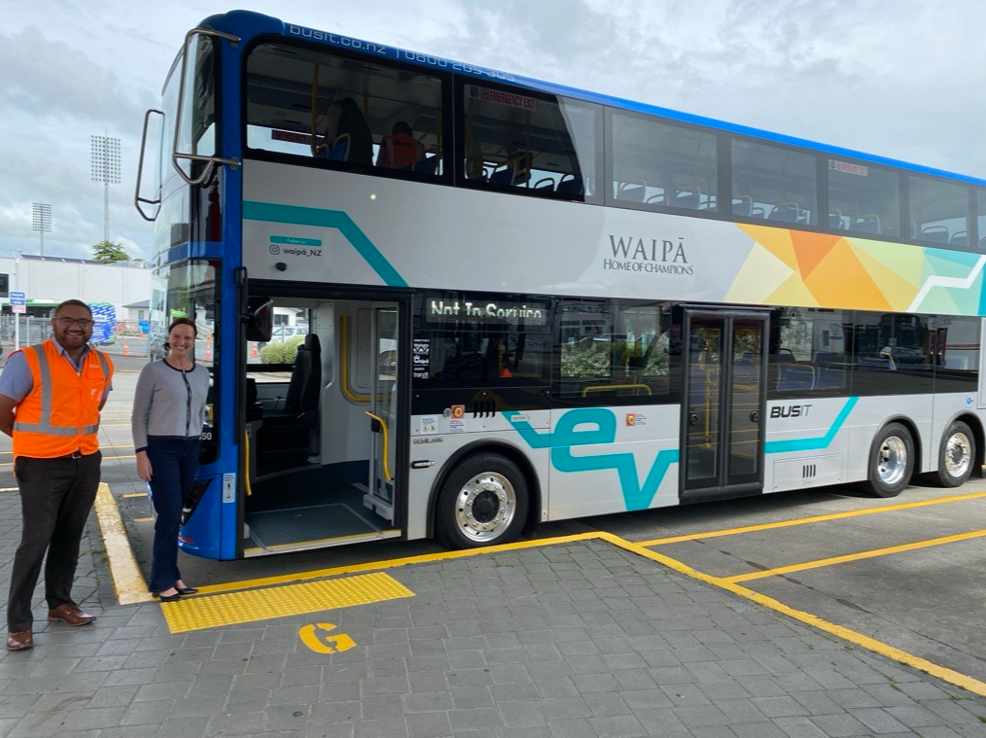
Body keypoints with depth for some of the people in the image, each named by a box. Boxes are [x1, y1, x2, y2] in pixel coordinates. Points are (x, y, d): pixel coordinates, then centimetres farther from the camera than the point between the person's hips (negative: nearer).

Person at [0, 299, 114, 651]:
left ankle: (60, 603, 29)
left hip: (86, 463, 5)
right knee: (36, 541, -4)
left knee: (69, 538, 14)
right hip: (42, 465, -5)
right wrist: (35, 439, 6)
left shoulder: (103, 364, 6)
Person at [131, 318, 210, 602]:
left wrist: (196, 441, 13)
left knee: (174, 514, 12)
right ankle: (163, 581, 7)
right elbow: (139, 416, -6)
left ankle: (164, 569, 24)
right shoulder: (153, 371, -6)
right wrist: (141, 454, -12)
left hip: (190, 449, 5)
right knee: (170, 513, -5)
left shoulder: (202, 373, 8)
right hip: (161, 448, -5)